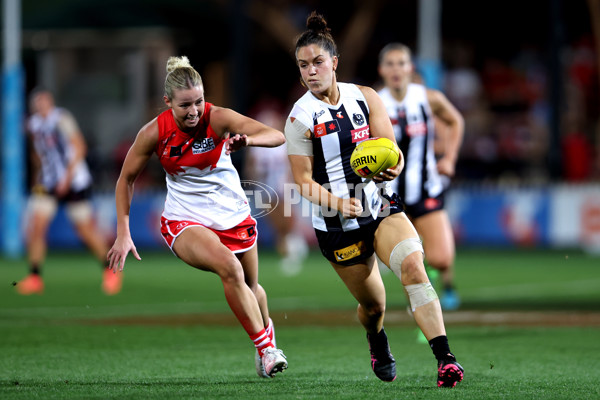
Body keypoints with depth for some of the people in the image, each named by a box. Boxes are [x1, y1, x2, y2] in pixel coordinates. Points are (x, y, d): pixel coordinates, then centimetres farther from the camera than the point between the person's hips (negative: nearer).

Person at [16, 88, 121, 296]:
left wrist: (68, 175, -22)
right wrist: (37, 179, 16)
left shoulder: (62, 119, -13)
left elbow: (79, 147, -17)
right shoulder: (33, 124, 7)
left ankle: (109, 271, 16)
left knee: (86, 230, -2)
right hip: (48, 184, 6)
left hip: (75, 183, -6)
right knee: (36, 226, -10)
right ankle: (35, 277, -6)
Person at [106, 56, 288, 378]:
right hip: (185, 221, -2)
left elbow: (277, 136, -27)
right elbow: (126, 178, -1)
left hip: (233, 214, 2)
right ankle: (266, 347, -19)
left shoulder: (217, 118, -18)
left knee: (250, 287, 16)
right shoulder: (154, 132, -16)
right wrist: (123, 234, -6)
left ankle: (265, 326, 53)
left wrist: (247, 140, -48)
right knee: (229, 266, -30)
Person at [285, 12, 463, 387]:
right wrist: (336, 202, -24)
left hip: (382, 208, 1)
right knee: (373, 304, 6)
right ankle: (378, 347, 45)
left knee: (412, 265, -27)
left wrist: (391, 169, -24)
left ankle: (445, 358, -35)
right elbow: (304, 181, -4)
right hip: (337, 226, -1)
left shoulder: (366, 98, 1)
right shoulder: (300, 118, -4)